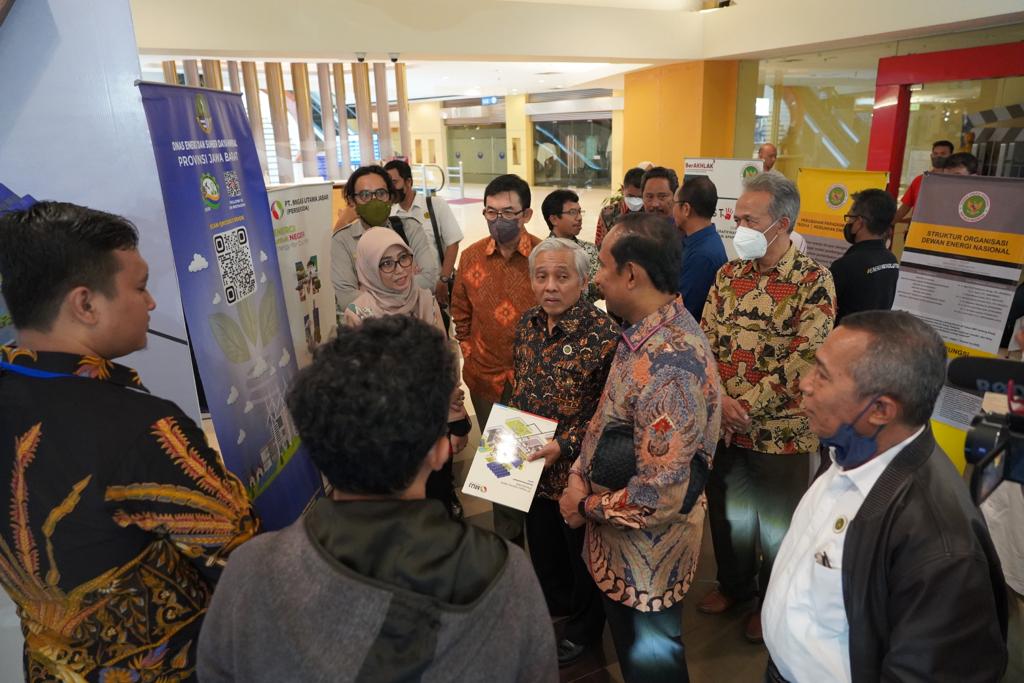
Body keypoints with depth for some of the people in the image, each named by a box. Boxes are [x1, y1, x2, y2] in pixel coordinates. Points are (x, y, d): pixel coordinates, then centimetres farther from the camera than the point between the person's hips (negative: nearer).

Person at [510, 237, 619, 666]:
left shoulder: (603, 335, -24)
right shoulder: (528, 324, -2)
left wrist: (565, 445, -26)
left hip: (577, 468, -6)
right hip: (531, 465, 6)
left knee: (581, 551, 18)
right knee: (542, 543, 27)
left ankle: (585, 626, 46)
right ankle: (556, 603, 56)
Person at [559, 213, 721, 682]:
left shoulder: (672, 364, -32)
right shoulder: (645, 333, -1)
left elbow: (660, 498, -32)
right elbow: (610, 421, 9)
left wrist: (586, 507, -16)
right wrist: (579, 476, -4)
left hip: (647, 553, -8)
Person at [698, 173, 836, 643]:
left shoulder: (813, 282, -13)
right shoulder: (729, 274, 2)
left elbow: (804, 360, -20)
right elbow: (705, 338, -2)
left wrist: (747, 406, -21)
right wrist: (720, 399, -15)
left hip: (780, 431, -4)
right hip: (722, 425, 5)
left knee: (777, 524, 16)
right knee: (726, 512, 21)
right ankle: (733, 583, 47)